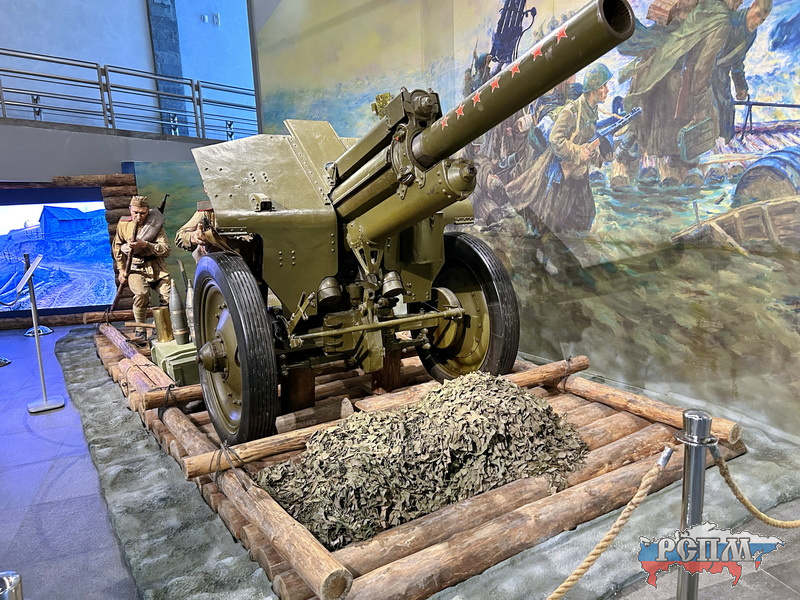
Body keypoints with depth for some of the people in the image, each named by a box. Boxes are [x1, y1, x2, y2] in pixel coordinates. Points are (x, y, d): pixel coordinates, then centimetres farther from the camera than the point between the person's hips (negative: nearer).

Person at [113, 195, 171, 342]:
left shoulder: (156, 225, -1)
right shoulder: (123, 224, 5)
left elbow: (166, 250, -10)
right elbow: (117, 248, 17)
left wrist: (145, 245, -23)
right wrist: (121, 270, 10)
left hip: (157, 268, 1)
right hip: (135, 268, 0)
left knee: (169, 295, -19)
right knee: (141, 293, -29)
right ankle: (140, 330, -12)